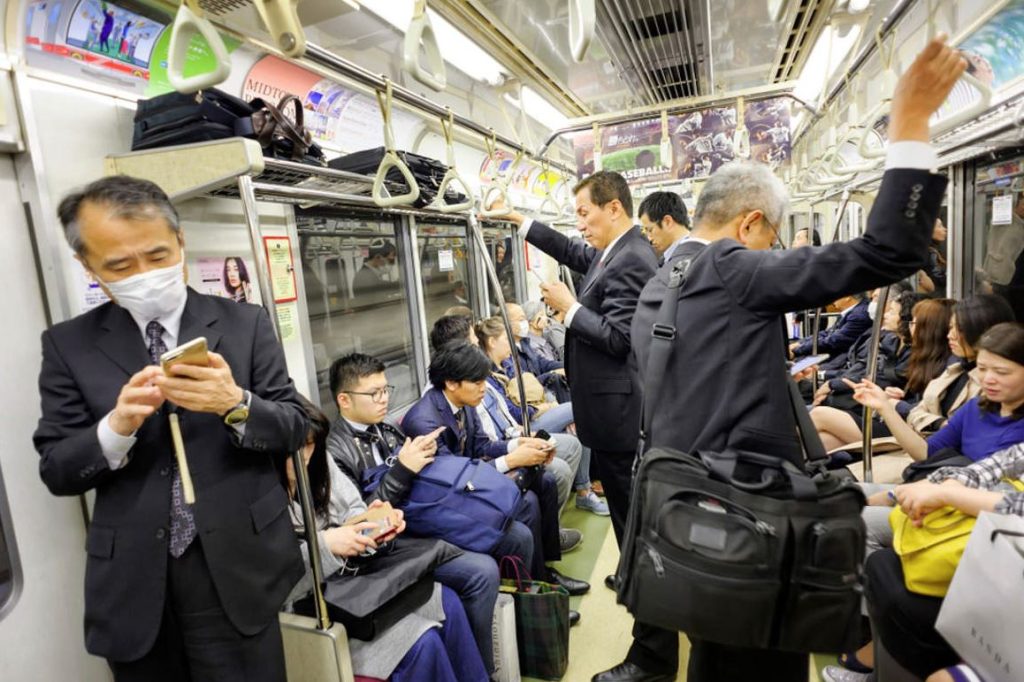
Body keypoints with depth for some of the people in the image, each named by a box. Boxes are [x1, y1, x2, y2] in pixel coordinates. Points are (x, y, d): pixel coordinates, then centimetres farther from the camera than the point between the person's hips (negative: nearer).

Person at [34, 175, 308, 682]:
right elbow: (55, 471, 1)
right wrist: (117, 425, -19)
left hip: (237, 569, -1)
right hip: (132, 582, 2)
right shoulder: (69, 344, 2)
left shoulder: (245, 324, -2)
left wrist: (236, 404, -23)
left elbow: (293, 429, -3)